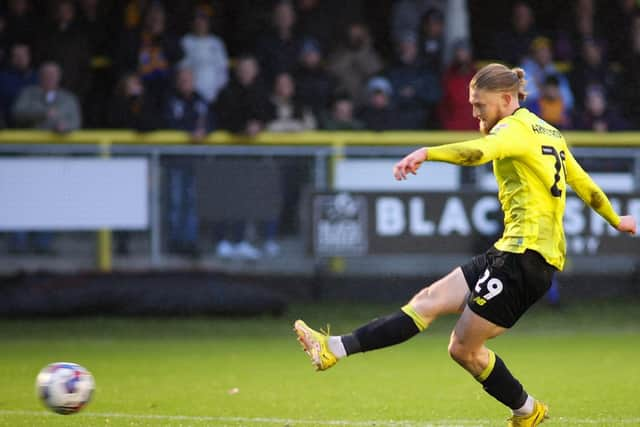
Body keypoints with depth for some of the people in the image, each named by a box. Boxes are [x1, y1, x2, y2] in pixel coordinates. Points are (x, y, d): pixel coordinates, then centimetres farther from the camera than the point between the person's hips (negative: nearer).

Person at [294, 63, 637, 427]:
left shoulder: (515, 128, -8)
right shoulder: (549, 133, 20)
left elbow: (481, 150, -31)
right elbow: (584, 183, 30)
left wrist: (427, 153, -46)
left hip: (524, 255, -9)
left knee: (464, 348, -8)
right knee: (430, 300, 2)